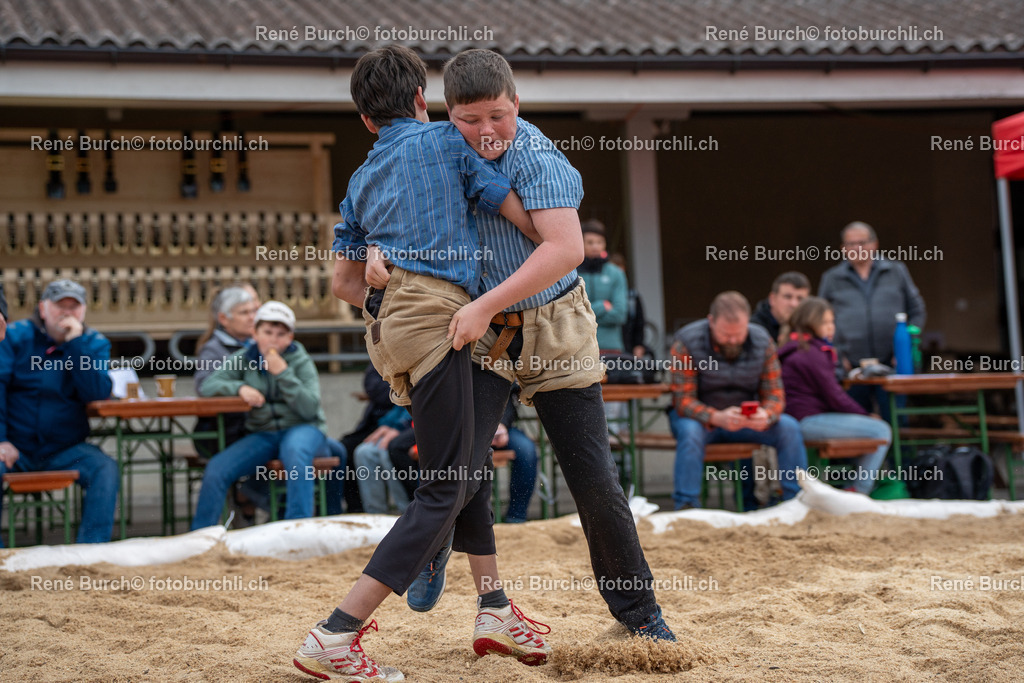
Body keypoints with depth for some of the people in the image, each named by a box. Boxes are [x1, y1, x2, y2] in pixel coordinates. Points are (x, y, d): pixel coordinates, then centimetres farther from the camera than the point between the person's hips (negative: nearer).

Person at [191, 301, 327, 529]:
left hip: (301, 428, -3)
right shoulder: (244, 358, 7)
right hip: (262, 433, 3)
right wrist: (239, 387, -21)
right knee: (216, 469, -17)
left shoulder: (300, 361, -1)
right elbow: (208, 386, -2)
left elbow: (309, 409, -13)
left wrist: (283, 373, -20)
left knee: (294, 450, -39)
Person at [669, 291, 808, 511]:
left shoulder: (762, 341, -6)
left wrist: (766, 415, -31)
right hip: (702, 417, -3)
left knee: (789, 428, -21)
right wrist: (716, 418, -40)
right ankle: (686, 507, -30)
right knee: (690, 432, -37)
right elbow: (683, 400, -20)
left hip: (746, 418, 3)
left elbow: (774, 394, -6)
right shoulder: (686, 342, -18)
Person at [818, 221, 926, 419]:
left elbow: (917, 311, 13)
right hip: (852, 366, 0)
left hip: (890, 364, 0)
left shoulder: (896, 271, 11)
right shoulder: (831, 278, 11)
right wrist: (837, 356, 1)